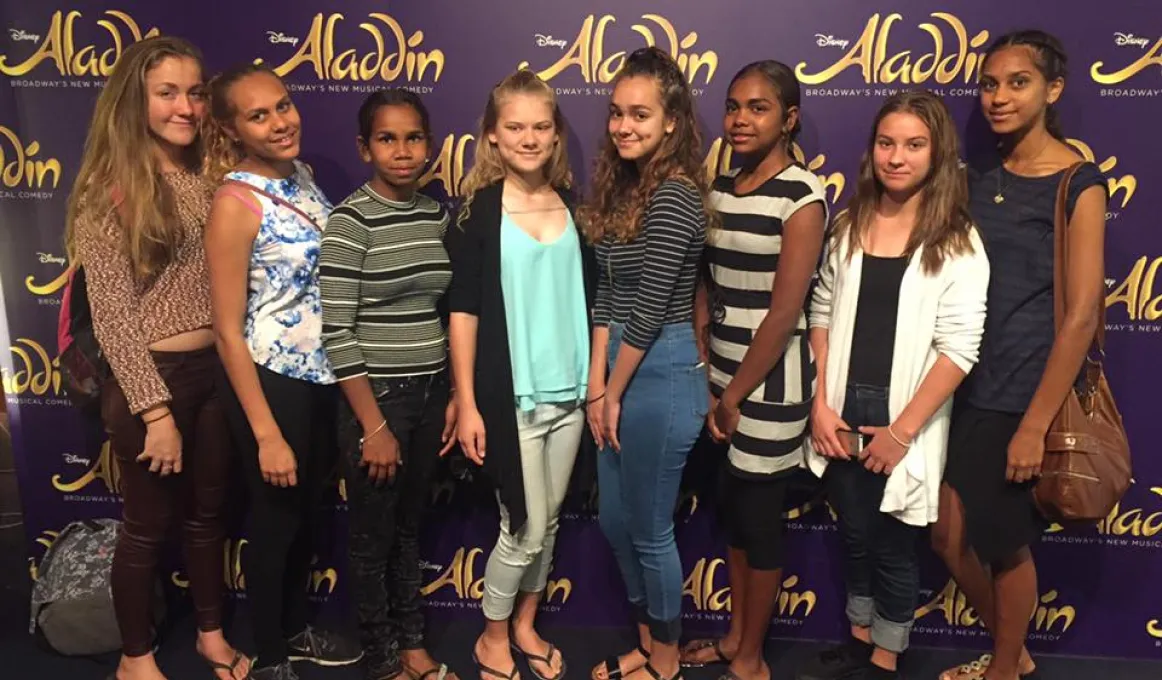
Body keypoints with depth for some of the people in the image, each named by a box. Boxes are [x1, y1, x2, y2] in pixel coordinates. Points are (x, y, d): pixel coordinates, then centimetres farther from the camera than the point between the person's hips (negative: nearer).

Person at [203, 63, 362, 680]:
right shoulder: (235, 204, -20)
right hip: (271, 381, -7)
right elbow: (227, 331, -18)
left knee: (308, 511, 21)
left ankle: (296, 630, 44)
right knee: (275, 520, 10)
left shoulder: (300, 176, 2)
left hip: (320, 373, 7)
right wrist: (266, 434, -19)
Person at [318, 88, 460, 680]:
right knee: (372, 535, 12)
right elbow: (336, 333, -16)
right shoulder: (349, 221, -13)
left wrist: (455, 397, 7)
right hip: (374, 396, -5)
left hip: (430, 393, 5)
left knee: (409, 526, 19)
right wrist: (373, 426, -15)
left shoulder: (438, 214, 4)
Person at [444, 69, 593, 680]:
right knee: (525, 530, 3)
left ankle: (525, 627, 37)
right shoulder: (478, 210, -7)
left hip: (569, 392, 5)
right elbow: (463, 311, -8)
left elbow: (588, 300, 9)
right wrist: (467, 402, -11)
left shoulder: (573, 205, 5)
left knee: (549, 523, 15)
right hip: (509, 396, -4)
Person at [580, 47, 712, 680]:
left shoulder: (674, 196, -17)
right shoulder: (622, 187, 11)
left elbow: (651, 307, -19)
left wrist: (614, 392, -10)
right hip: (621, 372, 9)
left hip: (661, 376, -9)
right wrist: (596, 383, 3)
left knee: (649, 530, 6)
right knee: (615, 522, 19)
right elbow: (607, 293, 9)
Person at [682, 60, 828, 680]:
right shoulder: (719, 188, 6)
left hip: (771, 382, -6)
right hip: (723, 376, 6)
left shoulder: (801, 197, -14)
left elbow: (784, 312, -17)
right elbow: (704, 288, 7)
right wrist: (706, 381, 1)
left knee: (760, 517, 7)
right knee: (730, 508, 17)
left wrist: (736, 395, -11)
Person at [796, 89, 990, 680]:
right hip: (843, 410, 4)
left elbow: (959, 348, -13)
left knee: (893, 545, 10)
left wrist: (902, 429, -16)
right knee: (854, 533, 17)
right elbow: (821, 314, 5)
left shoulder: (956, 242, -8)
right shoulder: (849, 225, 5)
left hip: (903, 418, -4)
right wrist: (820, 403, -3)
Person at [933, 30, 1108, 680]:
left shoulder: (1079, 185, -10)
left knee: (1005, 542, 9)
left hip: (1025, 396, -6)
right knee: (950, 535, 12)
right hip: (966, 387, 6)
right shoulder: (979, 175, 7)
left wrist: (1035, 424, -17)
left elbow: (1081, 317, -15)